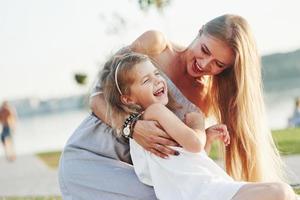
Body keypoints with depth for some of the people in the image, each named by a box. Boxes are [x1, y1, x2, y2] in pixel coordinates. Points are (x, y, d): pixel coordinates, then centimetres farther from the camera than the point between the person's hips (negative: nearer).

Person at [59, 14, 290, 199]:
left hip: (129, 168, 6)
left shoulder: (205, 97, 2)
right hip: (88, 158, -5)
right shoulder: (155, 43, -10)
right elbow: (97, 96, -11)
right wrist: (133, 127, -29)